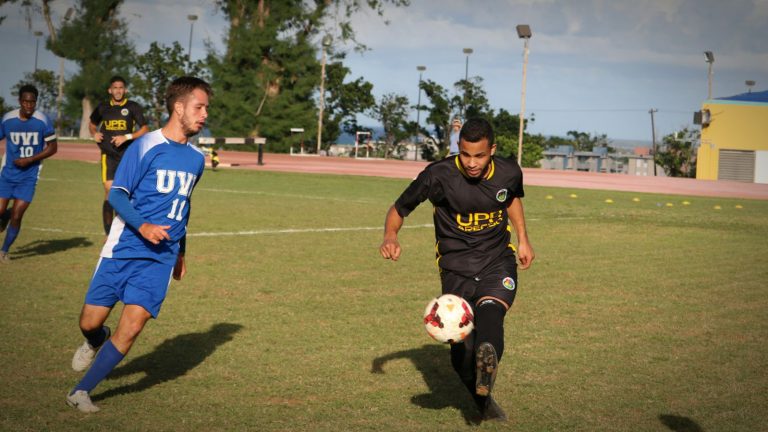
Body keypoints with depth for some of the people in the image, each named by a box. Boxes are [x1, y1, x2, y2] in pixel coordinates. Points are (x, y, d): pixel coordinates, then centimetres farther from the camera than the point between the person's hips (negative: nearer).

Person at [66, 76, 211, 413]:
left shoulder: (196, 158, 9)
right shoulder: (146, 146, -8)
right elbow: (117, 194, -11)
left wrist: (180, 252, 28)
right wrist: (142, 226, -27)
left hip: (160, 258, 3)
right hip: (122, 249, -3)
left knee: (131, 327, -11)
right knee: (90, 322, 2)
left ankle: (81, 392, -1)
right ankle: (95, 342, 39)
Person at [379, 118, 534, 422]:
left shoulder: (509, 173, -6)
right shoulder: (438, 175, -15)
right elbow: (399, 208, -3)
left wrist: (522, 239, 17)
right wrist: (390, 236, -23)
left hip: (498, 263, 1)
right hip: (456, 268, -1)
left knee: (490, 313, -33)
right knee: (461, 353, -3)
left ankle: (488, 359, -62)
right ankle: (484, 402, 23)